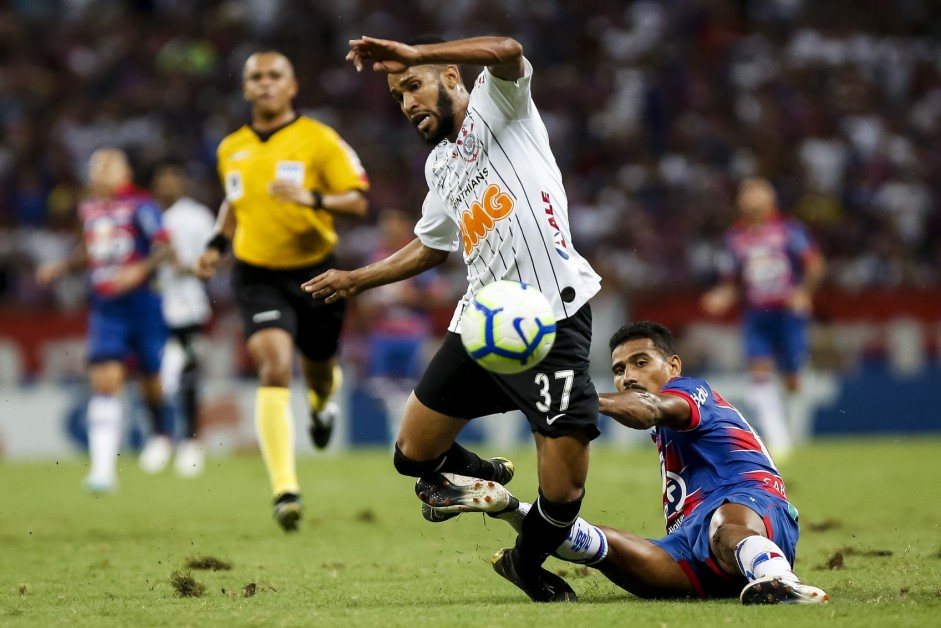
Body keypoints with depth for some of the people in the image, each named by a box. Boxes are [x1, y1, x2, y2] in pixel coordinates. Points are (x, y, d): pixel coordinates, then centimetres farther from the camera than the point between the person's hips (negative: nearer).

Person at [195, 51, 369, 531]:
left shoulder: (319, 140, -6)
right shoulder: (231, 149, 7)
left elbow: (358, 202, -8)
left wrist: (312, 198, -26)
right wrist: (217, 244, 10)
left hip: (315, 272, -1)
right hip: (257, 276, 1)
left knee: (318, 370, 16)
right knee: (274, 367, -20)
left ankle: (322, 400, 59)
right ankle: (285, 490, -25)